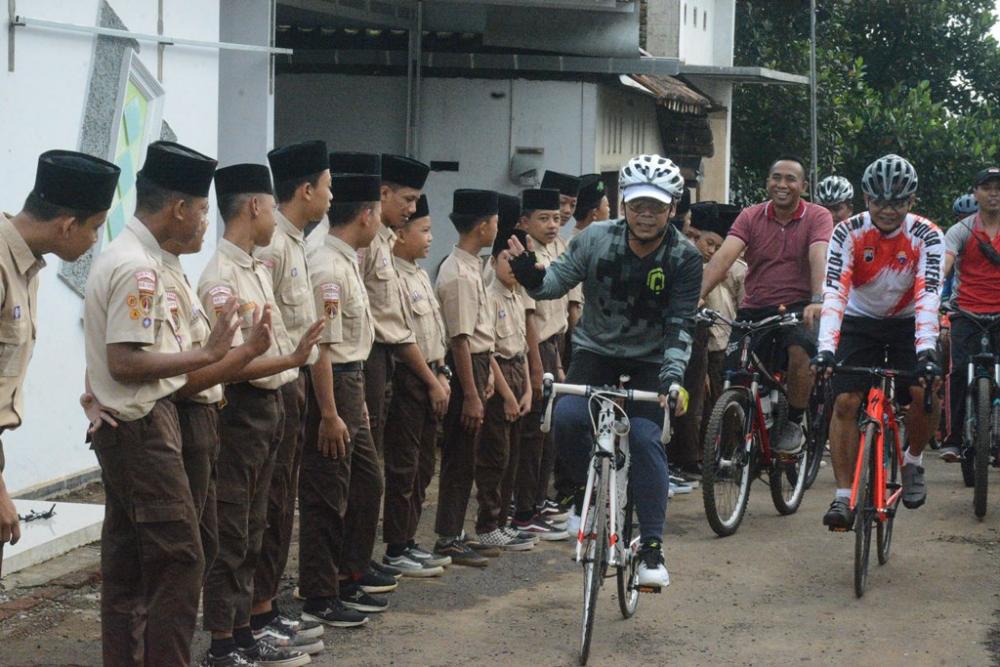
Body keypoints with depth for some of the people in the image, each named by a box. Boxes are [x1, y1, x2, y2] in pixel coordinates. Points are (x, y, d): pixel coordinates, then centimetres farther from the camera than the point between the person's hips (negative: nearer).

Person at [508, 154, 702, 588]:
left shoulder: (685, 258, -15)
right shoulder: (596, 239, -12)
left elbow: (680, 325, -17)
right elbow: (557, 280, -7)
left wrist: (673, 375, -31)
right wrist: (529, 273, -29)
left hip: (649, 361, -1)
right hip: (596, 350, 1)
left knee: (645, 437, -19)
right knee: (567, 416, -24)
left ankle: (652, 548, -11)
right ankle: (587, 493, 5)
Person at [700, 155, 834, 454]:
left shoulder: (817, 217, -2)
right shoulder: (751, 217, 3)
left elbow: (819, 258, -20)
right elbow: (724, 256, -12)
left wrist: (818, 301, -39)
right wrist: (698, 296, -28)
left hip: (797, 307, -3)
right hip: (754, 310, 3)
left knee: (800, 350, -32)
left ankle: (794, 423, -11)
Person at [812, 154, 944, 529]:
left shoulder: (926, 236, -19)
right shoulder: (848, 233, -19)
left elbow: (928, 294, -30)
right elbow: (834, 291, -29)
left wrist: (926, 350, -44)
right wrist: (826, 348, -42)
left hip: (907, 323, 0)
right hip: (860, 322, 0)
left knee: (925, 393, -22)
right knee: (845, 401, -15)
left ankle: (913, 461, 6)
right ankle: (843, 495, -9)